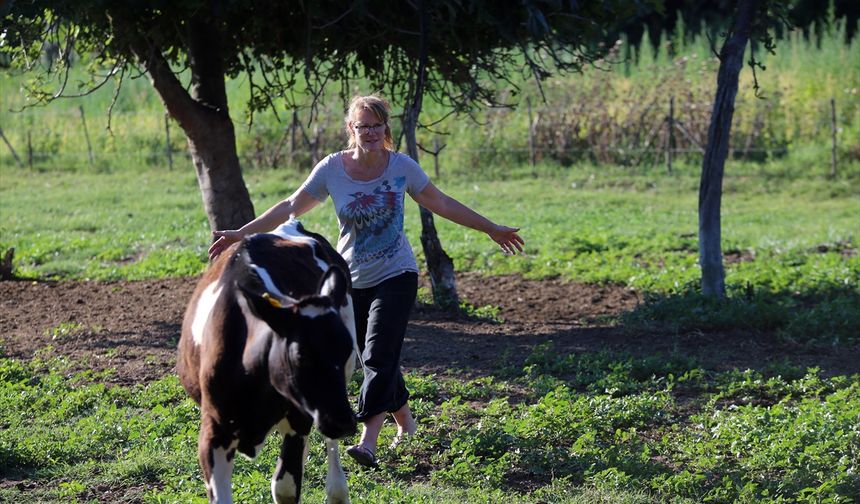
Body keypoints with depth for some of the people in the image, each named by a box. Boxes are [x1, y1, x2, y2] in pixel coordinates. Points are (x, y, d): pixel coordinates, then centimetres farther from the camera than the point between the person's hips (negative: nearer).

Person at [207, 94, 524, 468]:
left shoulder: (402, 167, -6)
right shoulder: (332, 169, -7)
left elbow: (442, 204, 7)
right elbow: (290, 208, 0)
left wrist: (491, 229, 12)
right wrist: (241, 234, -4)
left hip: (395, 276, -2)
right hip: (351, 281, 2)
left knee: (379, 357, -15)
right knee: (377, 358, 8)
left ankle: (369, 442, -20)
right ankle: (405, 422, 31)